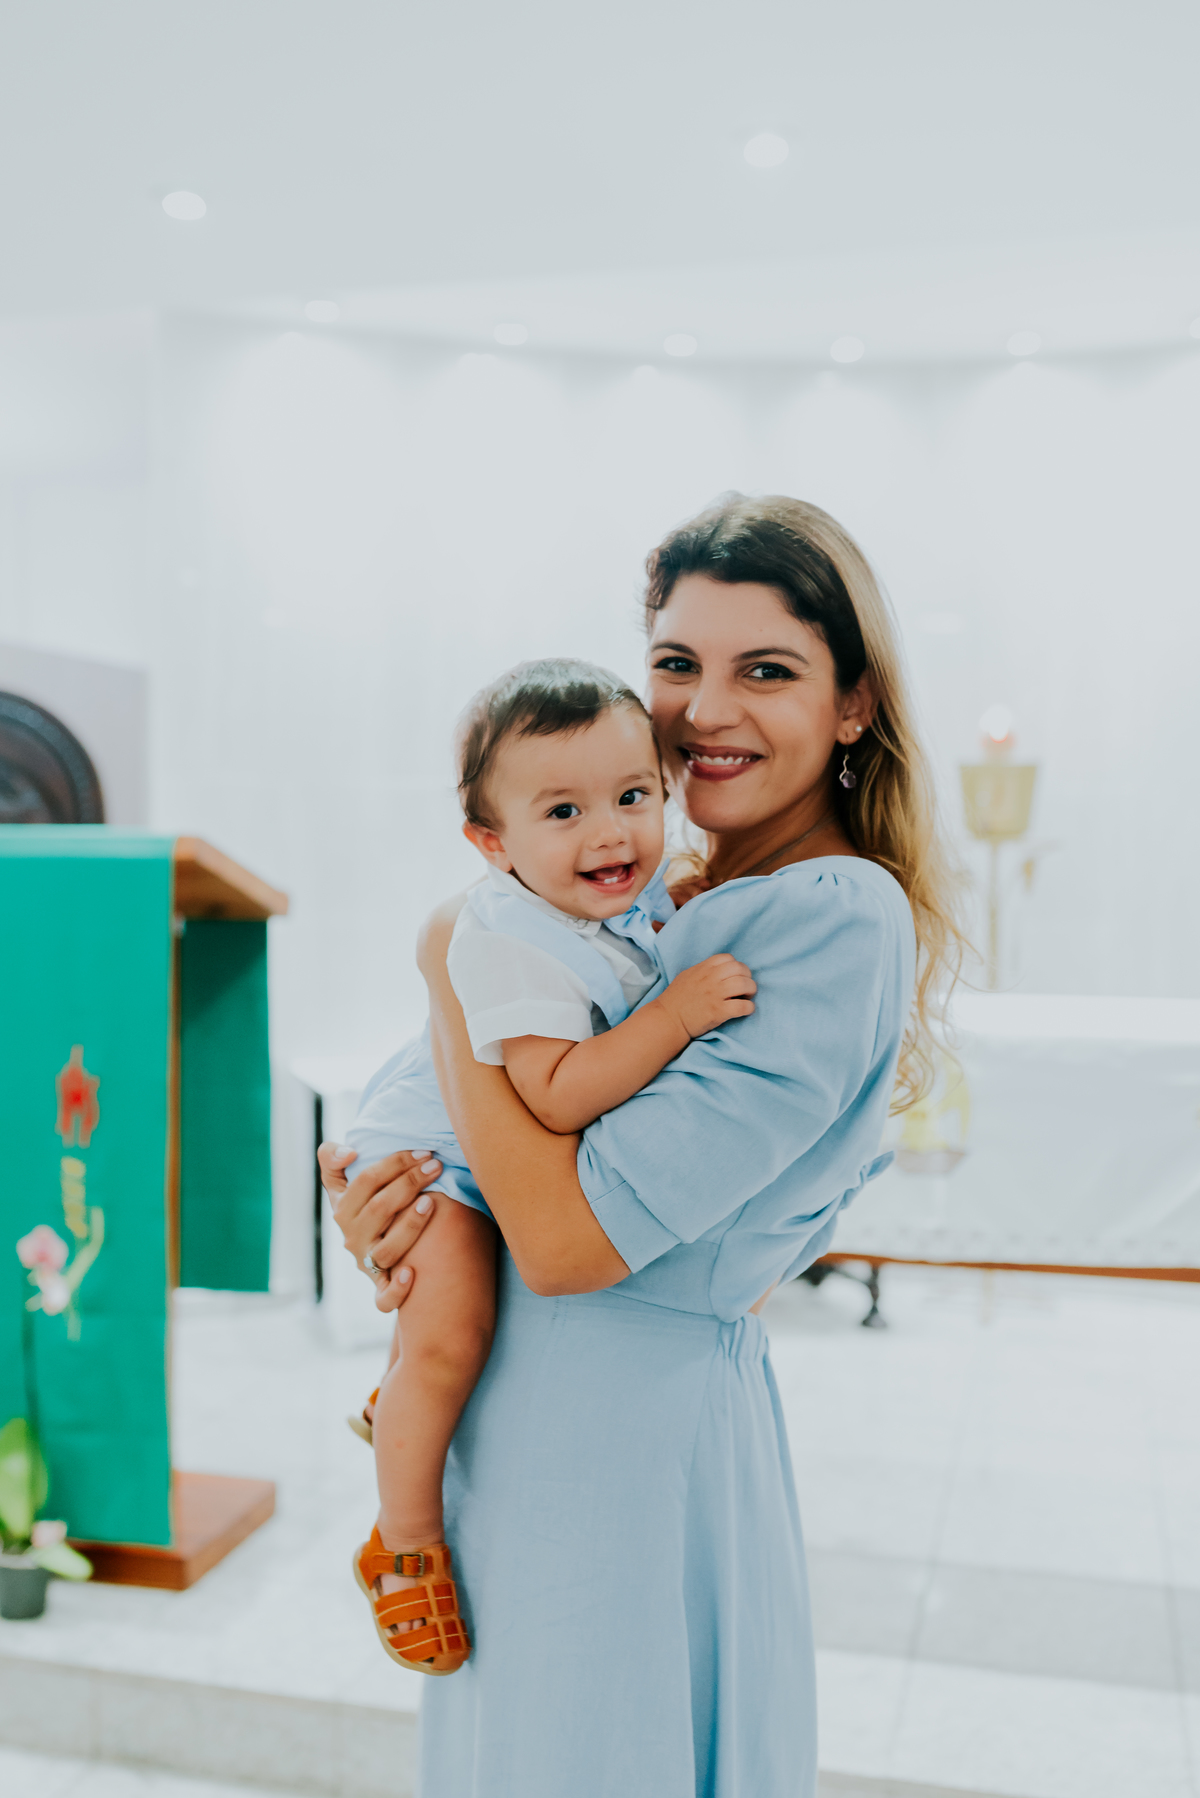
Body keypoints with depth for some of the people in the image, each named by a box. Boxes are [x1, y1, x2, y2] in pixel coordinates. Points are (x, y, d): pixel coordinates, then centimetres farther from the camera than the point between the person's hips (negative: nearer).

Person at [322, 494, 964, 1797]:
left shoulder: (840, 922, -22)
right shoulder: (684, 895, 6)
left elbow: (572, 1236, -26)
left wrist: (448, 966, -16)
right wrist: (379, 1201, -9)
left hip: (628, 1436, -8)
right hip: (536, 1406, 8)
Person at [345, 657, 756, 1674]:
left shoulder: (641, 894, -9)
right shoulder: (511, 943, -35)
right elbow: (559, 1095, -43)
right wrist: (678, 1014, -45)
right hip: (432, 1153, -8)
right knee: (451, 1337, -22)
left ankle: (405, 1405, 40)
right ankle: (405, 1546, 0)